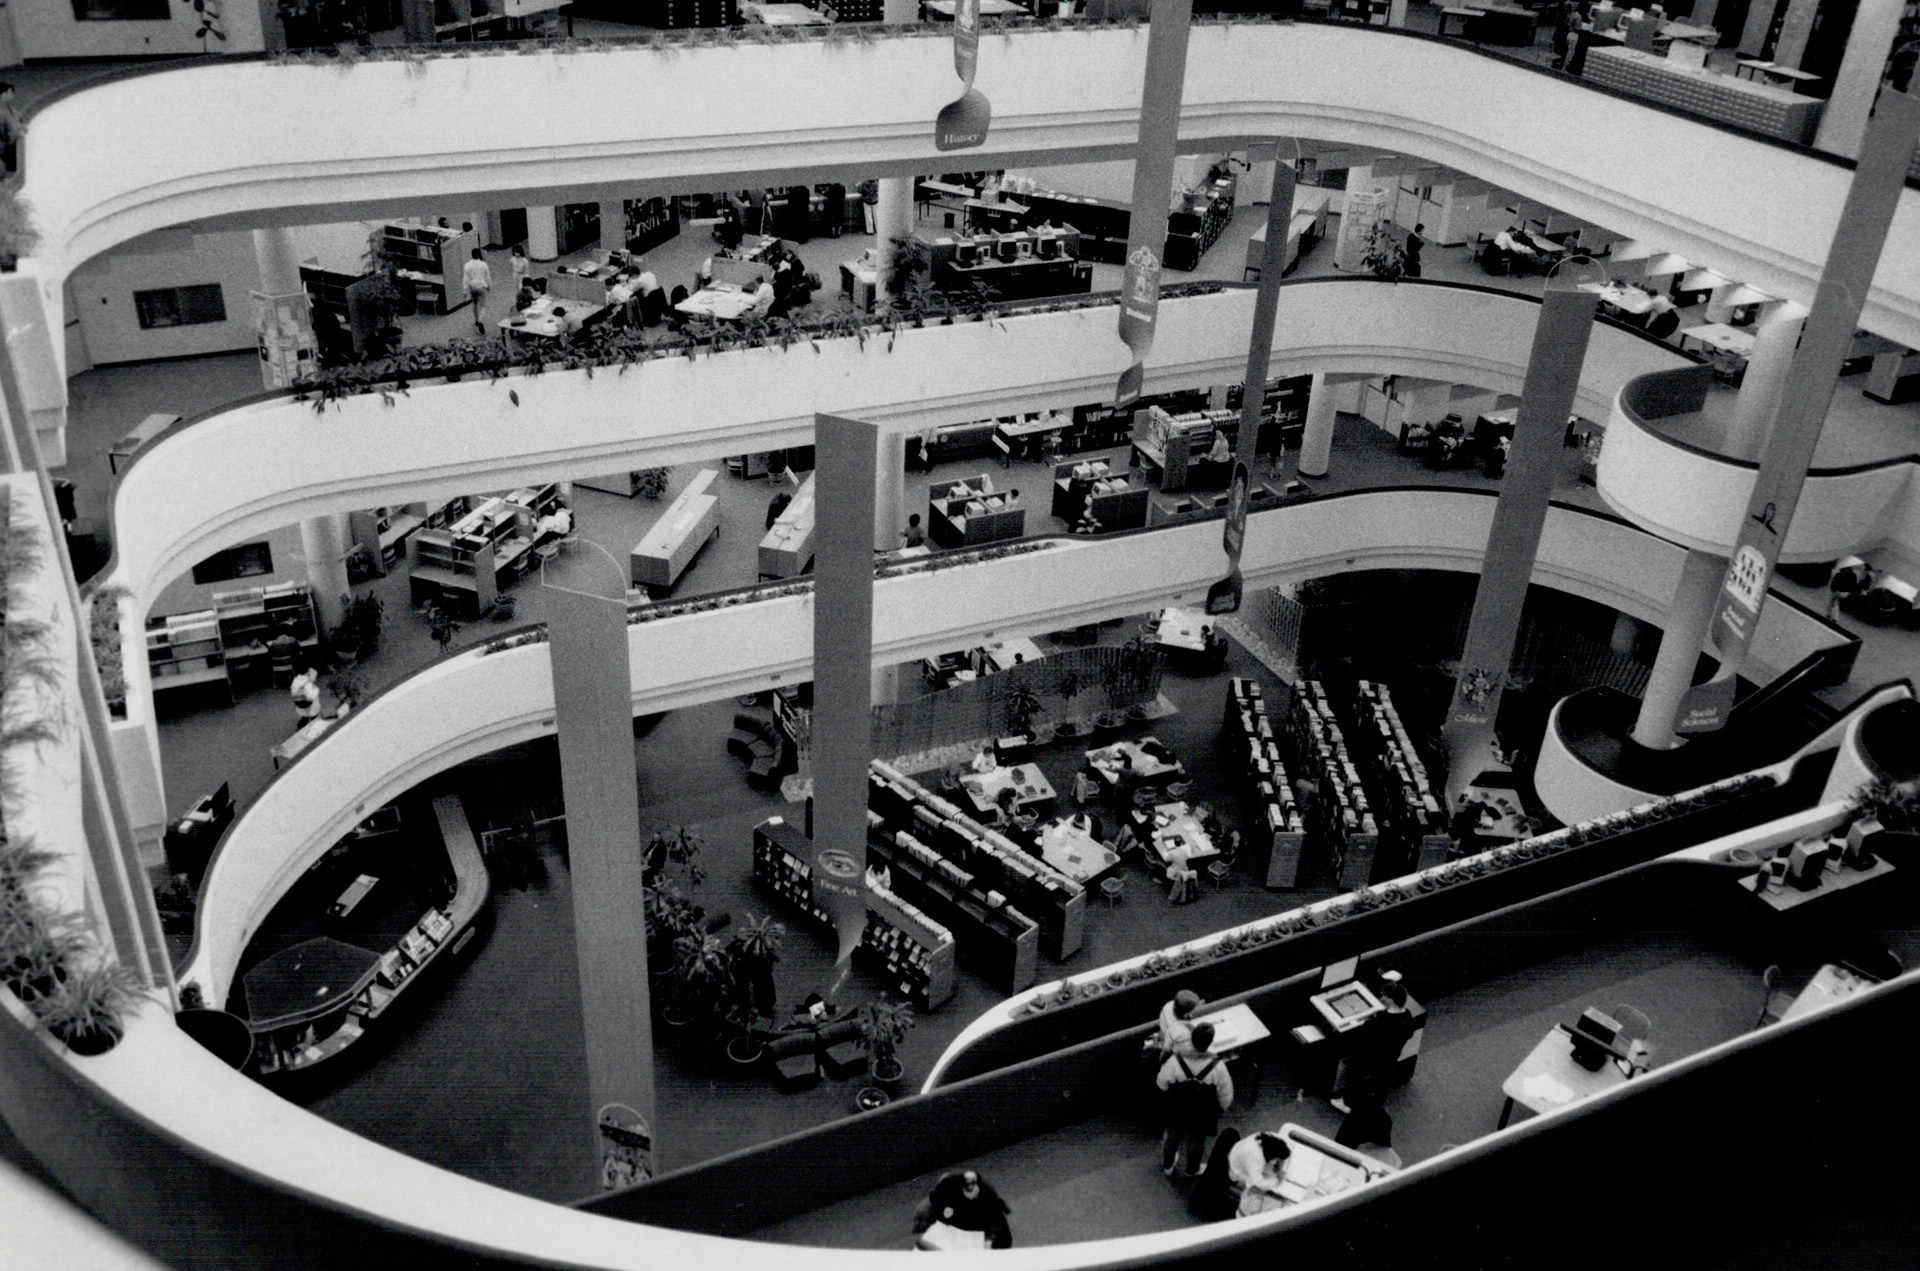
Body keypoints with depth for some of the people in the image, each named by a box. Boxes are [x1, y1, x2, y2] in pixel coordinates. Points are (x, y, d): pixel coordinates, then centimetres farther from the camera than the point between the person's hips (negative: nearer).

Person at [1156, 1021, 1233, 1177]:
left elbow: (1162, 1084, -15)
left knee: (1172, 1136, 32)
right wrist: (1222, 1109, 5)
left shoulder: (1175, 1062, -34)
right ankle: (1192, 1169, 58)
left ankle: (1167, 1166, 58)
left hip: (1176, 1112, 1)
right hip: (1202, 1116, -1)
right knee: (1197, 1141, 30)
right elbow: (1225, 1095, -17)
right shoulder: (1218, 1068, -34)